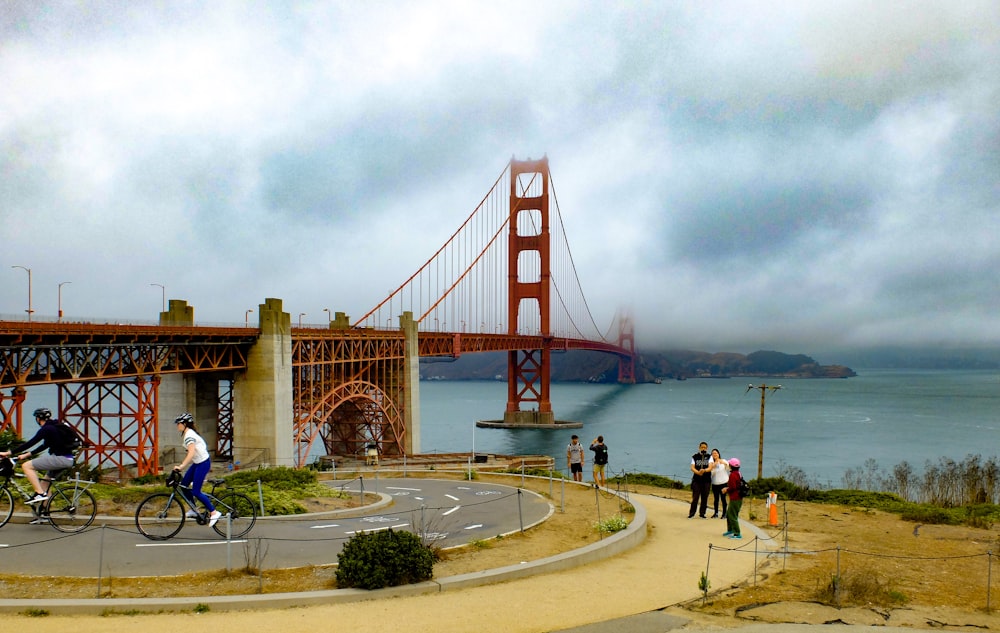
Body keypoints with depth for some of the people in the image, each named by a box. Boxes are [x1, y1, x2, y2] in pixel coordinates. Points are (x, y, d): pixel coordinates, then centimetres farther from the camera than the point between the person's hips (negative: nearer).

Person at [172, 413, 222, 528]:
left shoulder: (189, 435, -20)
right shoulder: (187, 434, 11)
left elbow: (191, 453, -33)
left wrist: (181, 466, -37)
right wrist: (182, 465, 19)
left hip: (203, 463, -10)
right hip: (197, 463, 10)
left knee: (196, 491, -9)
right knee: (183, 484, 11)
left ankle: (214, 513, -3)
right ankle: (193, 510, 21)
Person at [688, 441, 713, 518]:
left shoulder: (709, 457, 7)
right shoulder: (695, 457, 7)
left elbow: (710, 467, -6)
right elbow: (692, 468, -2)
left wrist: (704, 470, -28)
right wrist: (698, 472, -23)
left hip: (706, 480, 1)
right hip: (696, 480, -1)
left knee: (704, 497, 3)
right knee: (695, 497, -5)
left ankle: (702, 513, 12)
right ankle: (691, 513, 1)